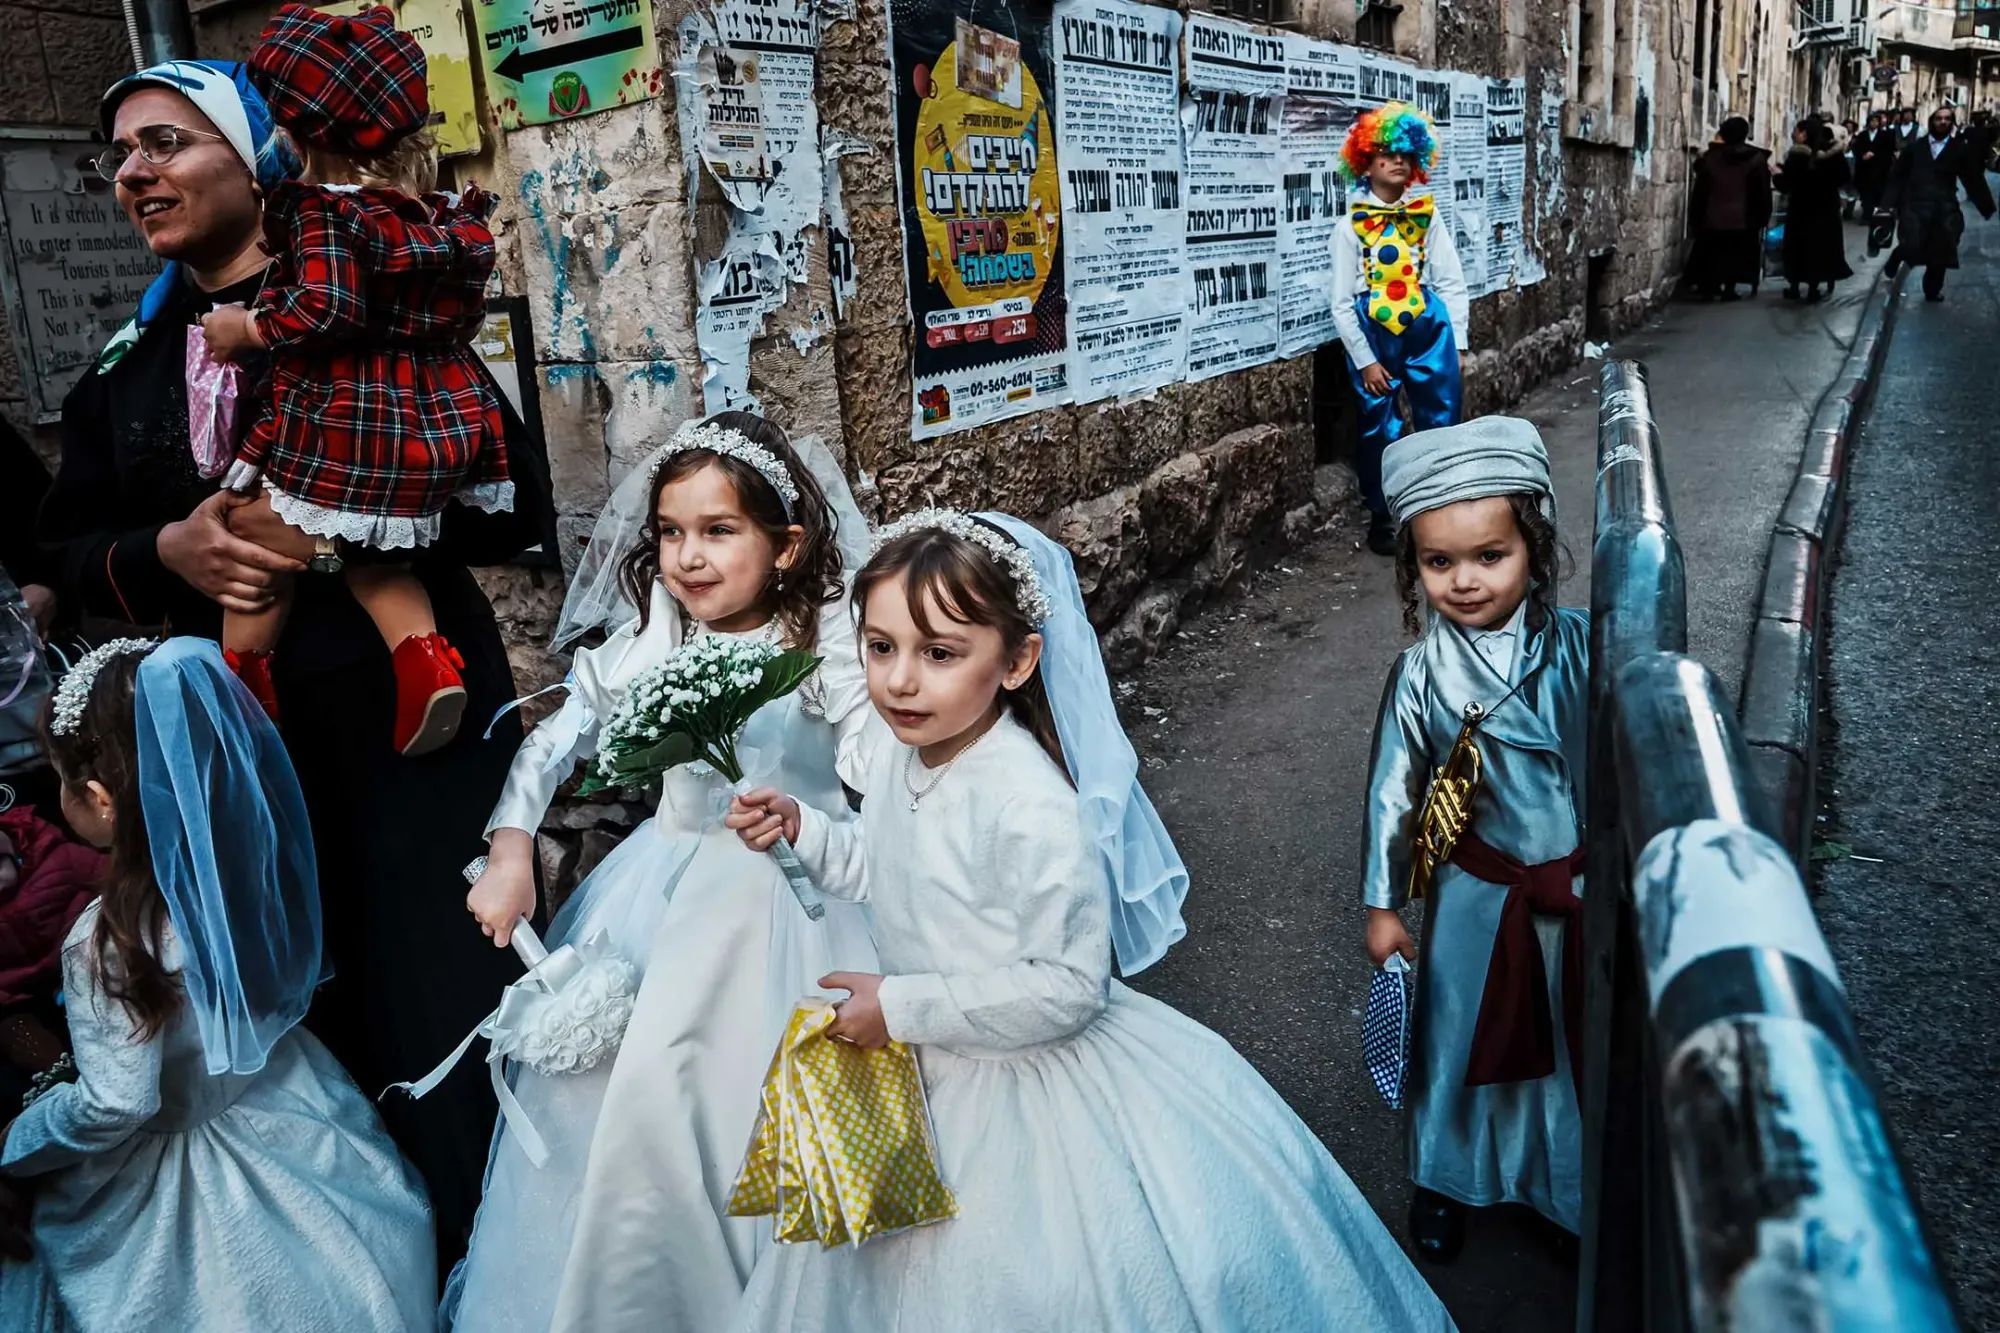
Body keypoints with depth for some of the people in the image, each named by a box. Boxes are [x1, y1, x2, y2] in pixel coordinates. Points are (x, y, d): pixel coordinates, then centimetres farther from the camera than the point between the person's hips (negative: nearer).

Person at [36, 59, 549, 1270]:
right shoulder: (127, 362, 13)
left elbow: (518, 498, -8)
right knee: (310, 1016, 10)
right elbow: (70, 549, 16)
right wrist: (168, 553, -6)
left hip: (410, 718, -4)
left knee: (445, 999, -1)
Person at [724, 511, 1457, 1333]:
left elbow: (1067, 986, -28)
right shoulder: (894, 758, -7)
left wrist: (902, 1006, -26)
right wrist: (803, 830, -2)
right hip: (926, 1072, 7)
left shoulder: (1032, 806, -33)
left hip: (1028, 1074, -7)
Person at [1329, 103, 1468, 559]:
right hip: (1374, 334, -2)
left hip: (1428, 328, 2)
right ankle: (1381, 519, 23)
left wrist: (1457, 343, -2)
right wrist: (1365, 361, -6)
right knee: (1380, 431, 6)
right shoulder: (1351, 227, -1)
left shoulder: (1427, 217, 6)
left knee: (1442, 423, 6)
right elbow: (1342, 303, -2)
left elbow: (1452, 283, 4)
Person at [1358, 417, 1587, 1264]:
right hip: (1480, 897, -1)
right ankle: (1447, 1178, 43)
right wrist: (1382, 903, -1)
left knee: (1579, 1036, 19)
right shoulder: (1422, 676, -15)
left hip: (1585, 887, 1)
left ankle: (1574, 1181, 45)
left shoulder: (1582, 646, -14)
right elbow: (1393, 792, -7)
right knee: (1466, 1035, 18)